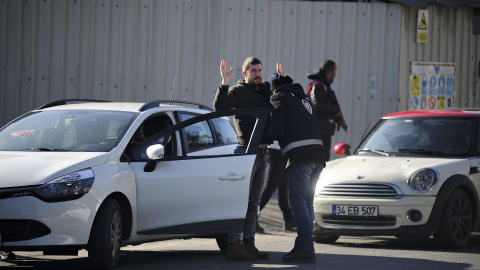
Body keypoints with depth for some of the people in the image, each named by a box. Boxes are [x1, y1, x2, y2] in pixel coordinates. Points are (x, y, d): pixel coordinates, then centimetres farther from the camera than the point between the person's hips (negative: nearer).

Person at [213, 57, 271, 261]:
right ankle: (233, 247, -12)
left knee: (253, 202, 11)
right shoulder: (239, 91, -7)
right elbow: (219, 107, -23)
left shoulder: (263, 90, 17)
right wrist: (225, 83, -33)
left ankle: (248, 244, 17)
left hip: (261, 153, 8)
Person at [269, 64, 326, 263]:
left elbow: (278, 129, -7)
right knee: (306, 203, 12)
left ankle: (306, 249, -13)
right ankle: (303, 246, 12)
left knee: (298, 203, -7)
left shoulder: (279, 97, 4)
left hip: (299, 155, -7)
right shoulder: (303, 97, 26)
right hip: (317, 154, 7)